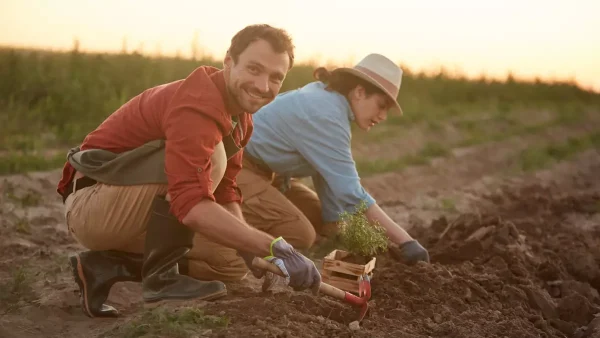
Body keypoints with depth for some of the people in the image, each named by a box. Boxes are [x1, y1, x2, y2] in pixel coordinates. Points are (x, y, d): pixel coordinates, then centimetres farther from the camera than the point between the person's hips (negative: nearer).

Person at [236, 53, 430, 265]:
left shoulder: (327, 99, 3)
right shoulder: (325, 115, -27)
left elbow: (328, 174, 4)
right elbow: (350, 193, -32)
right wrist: (404, 241, -30)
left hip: (262, 171, 10)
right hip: (235, 169, -10)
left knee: (321, 221, 9)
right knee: (300, 234, -20)